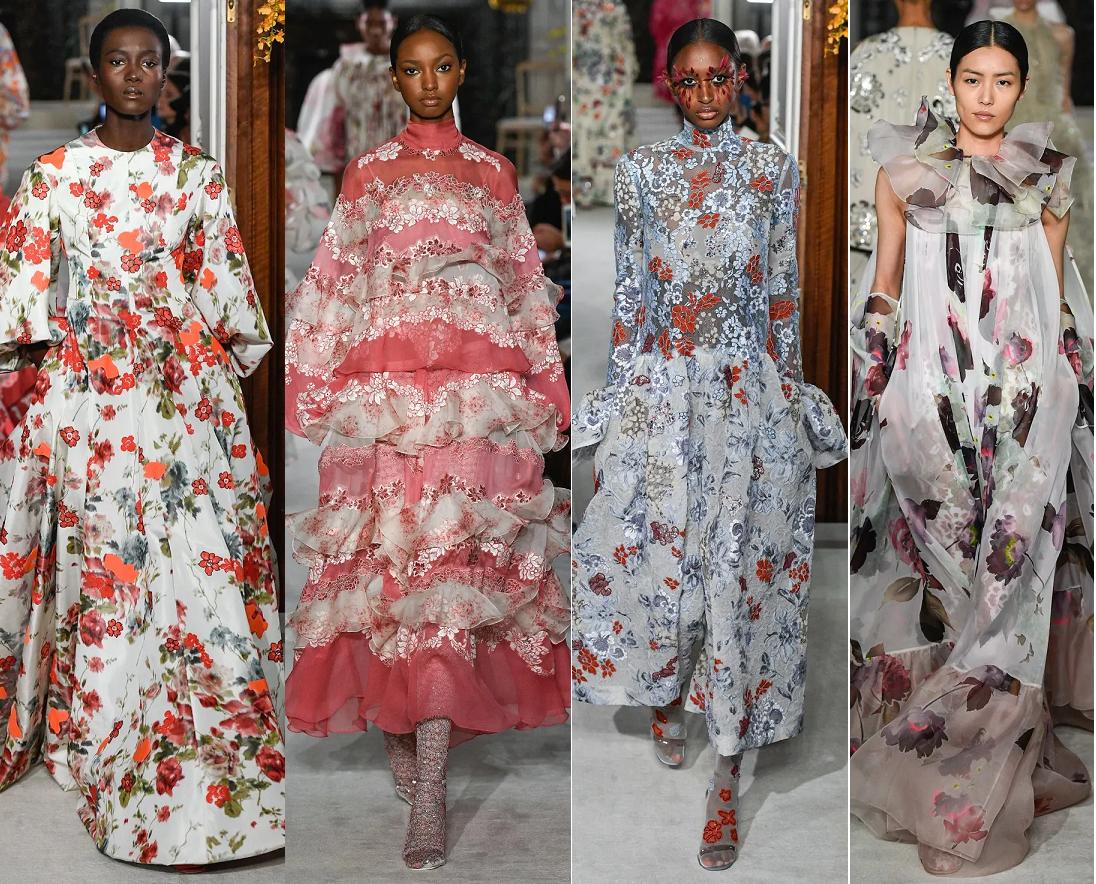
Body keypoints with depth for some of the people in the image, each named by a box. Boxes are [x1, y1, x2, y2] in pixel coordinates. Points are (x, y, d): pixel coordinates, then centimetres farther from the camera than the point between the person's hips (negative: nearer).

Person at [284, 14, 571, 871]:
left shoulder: (494, 173, 15)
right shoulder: (370, 172, 15)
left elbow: (528, 286, 16)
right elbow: (333, 283, 13)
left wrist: (544, 387, 11)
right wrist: (313, 383, 7)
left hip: (478, 394, -1)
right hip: (385, 392, 1)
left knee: (457, 561, -10)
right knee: (389, 557, -6)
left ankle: (428, 791, -14)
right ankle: (397, 726, 11)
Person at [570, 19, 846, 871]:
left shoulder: (775, 170, 2)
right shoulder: (641, 170, 3)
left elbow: (785, 292, 4)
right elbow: (629, 291, 5)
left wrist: (790, 390, 3)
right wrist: (624, 390, 3)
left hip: (750, 392, -1)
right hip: (660, 386, 1)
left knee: (741, 567, -2)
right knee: (651, 552, 3)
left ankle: (727, 777, 5)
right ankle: (662, 697, 35)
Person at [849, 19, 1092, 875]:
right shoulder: (905, 169, 5)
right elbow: (883, 291, 8)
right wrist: (875, 392, 2)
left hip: (1026, 403, 1)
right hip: (930, 399, -1)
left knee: (1012, 570, 0)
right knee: (935, 569, 0)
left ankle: (995, 765, 14)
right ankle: (930, 769, 11)